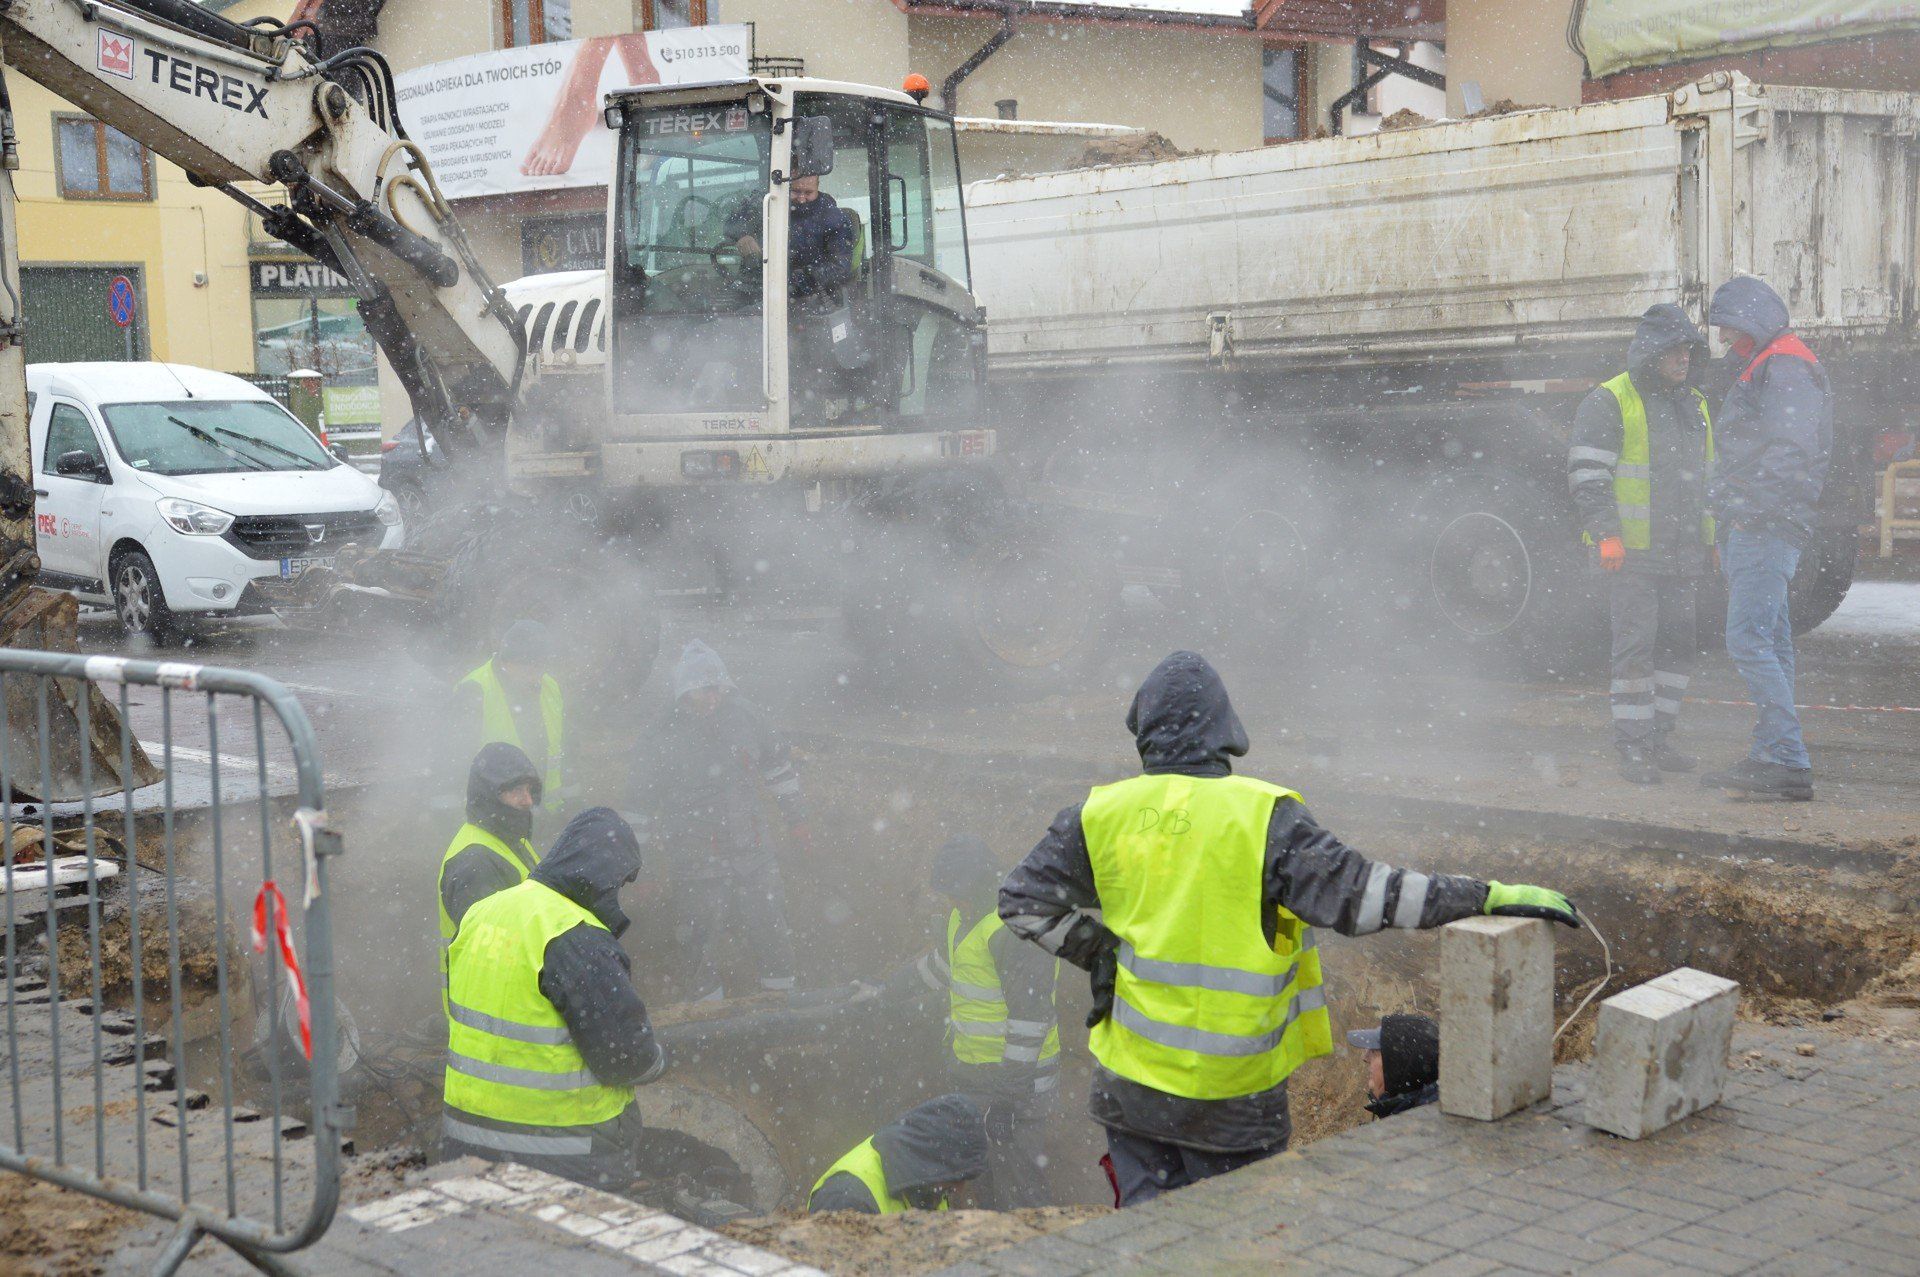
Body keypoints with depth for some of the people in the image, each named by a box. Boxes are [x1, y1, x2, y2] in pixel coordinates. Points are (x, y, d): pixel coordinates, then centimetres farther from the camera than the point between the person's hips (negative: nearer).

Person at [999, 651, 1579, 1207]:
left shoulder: (1101, 815, -2)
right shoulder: (1264, 816, -14)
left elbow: (1023, 899, 4)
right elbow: (1356, 893, -20)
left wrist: (1100, 951, 7)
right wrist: (1487, 897, -19)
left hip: (1130, 1079, 3)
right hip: (1231, 1094, -3)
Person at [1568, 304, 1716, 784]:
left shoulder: (1695, 405, 16)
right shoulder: (1609, 402, -6)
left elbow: (1706, 477, 24)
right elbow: (1587, 473, -11)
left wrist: (1715, 536, 18)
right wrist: (1607, 535, -19)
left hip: (1682, 556, 7)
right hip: (1631, 553, -7)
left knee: (1677, 645, 7)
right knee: (1635, 645, -9)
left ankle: (1658, 739, 17)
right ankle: (1632, 748, -5)